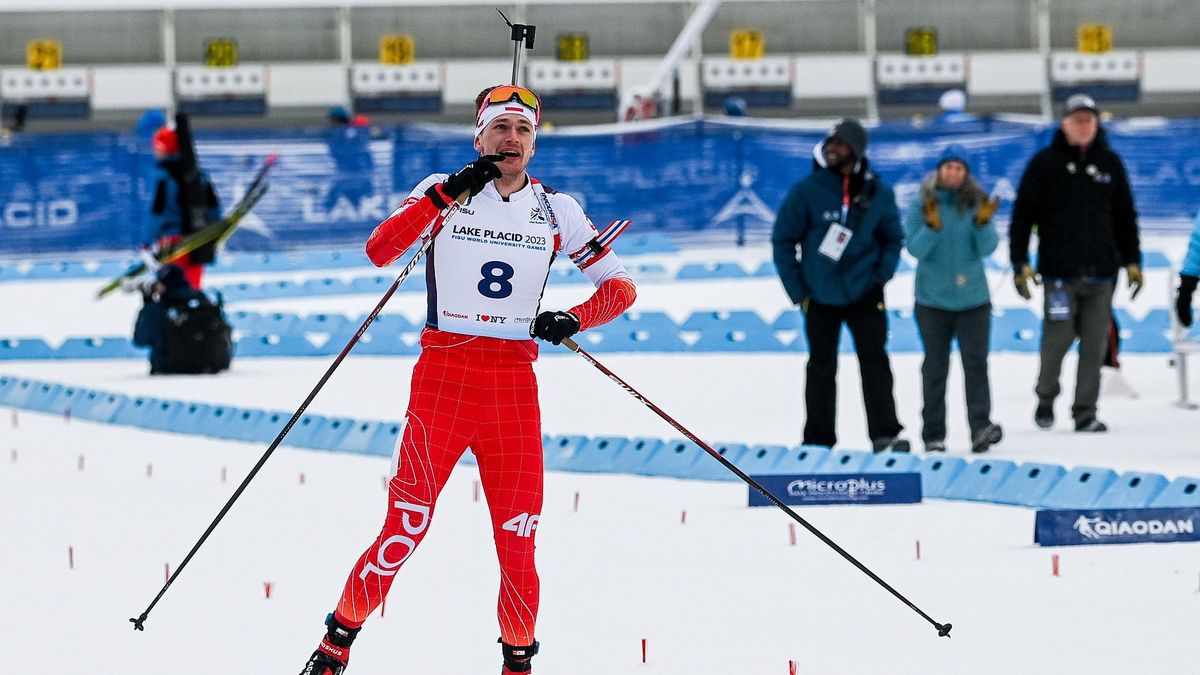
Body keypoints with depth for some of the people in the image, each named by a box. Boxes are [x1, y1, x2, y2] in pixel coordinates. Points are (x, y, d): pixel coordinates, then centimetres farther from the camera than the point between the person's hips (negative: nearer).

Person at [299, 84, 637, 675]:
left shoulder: (555, 211, 8)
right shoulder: (443, 192, 2)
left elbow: (620, 286, 10)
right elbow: (380, 250, -13)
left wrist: (574, 319, -9)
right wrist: (445, 194, -21)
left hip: (515, 386, 2)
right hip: (443, 376, -2)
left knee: (518, 540, -1)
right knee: (405, 528, -8)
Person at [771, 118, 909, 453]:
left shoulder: (878, 193, -1)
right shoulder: (807, 191, -8)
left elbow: (893, 238, 13)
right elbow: (783, 240, -2)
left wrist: (883, 273, -3)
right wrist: (797, 291, -5)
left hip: (864, 292, 0)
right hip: (820, 296, 0)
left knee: (875, 362, -8)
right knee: (822, 368, 8)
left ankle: (885, 435, -9)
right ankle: (818, 441, 16)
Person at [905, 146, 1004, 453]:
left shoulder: (977, 203, 0)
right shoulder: (920, 205, -2)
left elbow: (987, 248, -5)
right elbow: (915, 248, -9)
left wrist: (983, 223, -23)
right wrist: (932, 227, -26)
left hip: (973, 298, 0)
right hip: (933, 299, 0)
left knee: (976, 362, -10)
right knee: (935, 367, 6)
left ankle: (981, 426, -17)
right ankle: (933, 434, 11)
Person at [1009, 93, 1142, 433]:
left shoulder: (1110, 163, 10)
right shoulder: (1045, 163, 1)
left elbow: (1125, 215, 16)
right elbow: (1023, 214, 1)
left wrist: (1132, 261, 10)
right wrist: (1020, 262, -5)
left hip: (1100, 273, 3)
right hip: (1059, 273, -3)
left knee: (1095, 344, 0)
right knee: (1057, 339, -6)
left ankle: (1086, 412, 6)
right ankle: (1046, 398, 17)